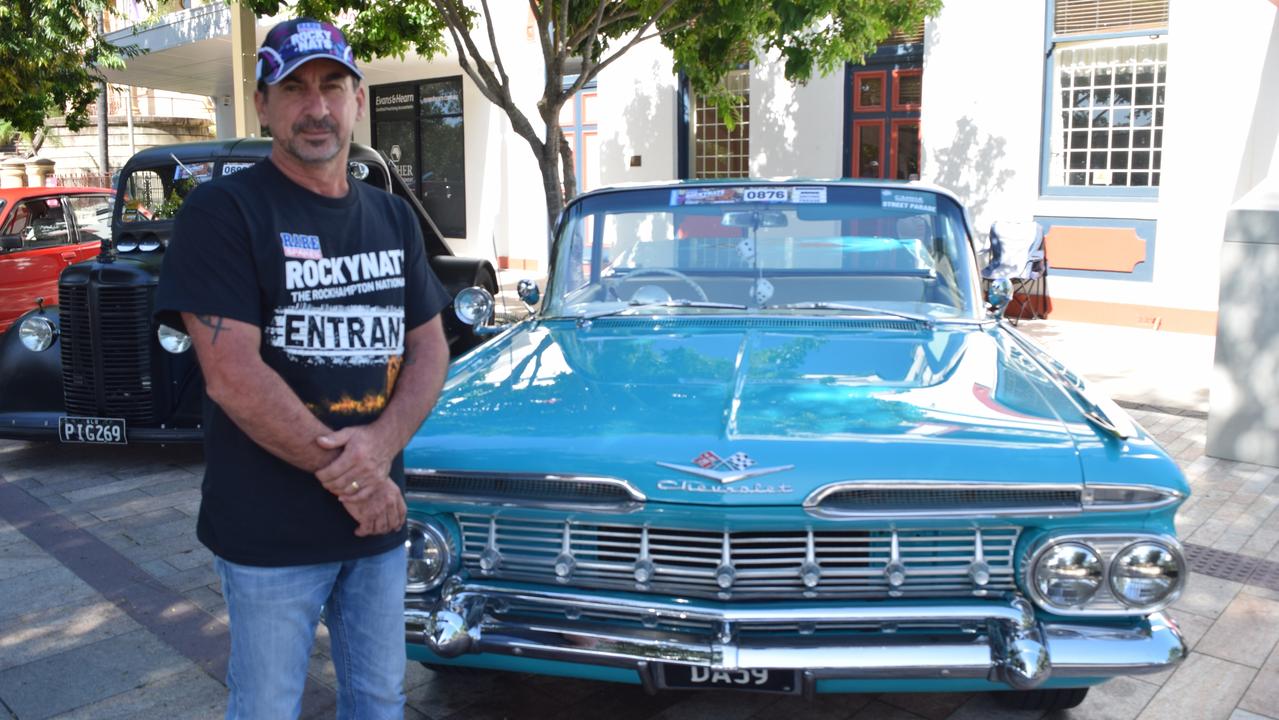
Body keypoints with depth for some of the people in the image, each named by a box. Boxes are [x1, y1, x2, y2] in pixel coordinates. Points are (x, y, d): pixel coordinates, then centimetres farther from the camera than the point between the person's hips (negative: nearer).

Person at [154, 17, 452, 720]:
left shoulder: (393, 218, 8)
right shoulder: (222, 211, -10)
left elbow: (429, 347, 4)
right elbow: (233, 377, -18)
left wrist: (382, 441, -15)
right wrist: (346, 476, -16)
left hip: (379, 521, 5)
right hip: (271, 530, -5)